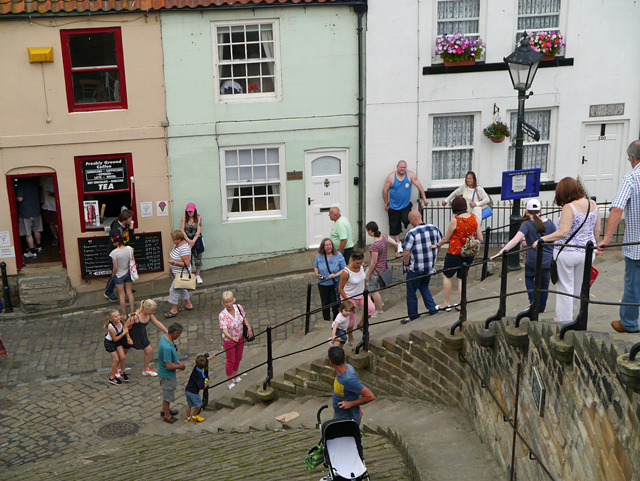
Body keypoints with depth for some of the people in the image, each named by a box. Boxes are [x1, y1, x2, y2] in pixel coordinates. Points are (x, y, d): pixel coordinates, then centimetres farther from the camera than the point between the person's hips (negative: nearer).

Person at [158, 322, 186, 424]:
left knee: (167, 392, 28)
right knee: (168, 394, 12)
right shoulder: (167, 348, -38)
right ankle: (167, 416, 31)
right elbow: (169, 366, -32)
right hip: (167, 375, -9)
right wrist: (180, 366, -16)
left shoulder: (164, 337, -8)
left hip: (165, 372, 9)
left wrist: (177, 361, 4)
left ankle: (165, 410, 48)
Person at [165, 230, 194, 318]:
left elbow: (187, 263, -28)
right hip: (177, 272, 10)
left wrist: (174, 262, -30)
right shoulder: (176, 244, 4)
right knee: (181, 288, 22)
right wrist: (172, 268, 18)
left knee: (174, 290, -4)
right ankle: (188, 305, 36)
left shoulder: (184, 249, -28)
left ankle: (174, 310, 8)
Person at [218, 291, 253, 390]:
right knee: (231, 360, 11)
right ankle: (229, 381, 32)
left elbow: (244, 318, 4)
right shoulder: (222, 315, -29)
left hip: (240, 338, 5)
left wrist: (249, 328, -8)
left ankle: (235, 376, 47)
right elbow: (224, 330, -37)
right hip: (229, 340, -5)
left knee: (238, 358, 23)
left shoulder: (238, 307, -15)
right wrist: (231, 337, -55)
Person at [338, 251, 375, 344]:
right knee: (351, 319, 3)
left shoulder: (361, 265, -11)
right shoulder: (346, 272, -30)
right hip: (349, 296, -6)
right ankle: (350, 338, 28)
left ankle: (361, 324, 12)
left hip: (361, 294, 6)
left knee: (371, 308, -14)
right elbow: (340, 288, -20)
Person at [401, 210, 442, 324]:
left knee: (411, 291, 10)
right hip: (430, 267, 6)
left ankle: (413, 315, 20)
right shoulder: (434, 228, -4)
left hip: (415, 269, -6)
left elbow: (406, 253, -21)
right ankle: (432, 308, 24)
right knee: (424, 287, 28)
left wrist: (407, 264, -4)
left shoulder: (411, 233, -22)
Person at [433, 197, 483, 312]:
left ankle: (447, 303, 15)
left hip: (455, 253, -5)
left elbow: (446, 239, -8)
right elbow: (480, 238, -1)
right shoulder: (474, 218, -4)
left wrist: (437, 245, 10)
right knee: (461, 278, 16)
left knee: (446, 276, 13)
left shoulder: (455, 220, -18)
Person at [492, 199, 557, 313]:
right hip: (548, 261, 3)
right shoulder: (549, 222, -1)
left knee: (529, 276, 27)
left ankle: (532, 300, 12)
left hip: (533, 261, -3)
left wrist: (500, 253, -28)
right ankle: (541, 308, 31)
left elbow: (515, 241, -25)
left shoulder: (527, 224, -14)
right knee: (544, 283, 20)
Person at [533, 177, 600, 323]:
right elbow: (597, 231, 10)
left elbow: (563, 232, -26)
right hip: (586, 252, 6)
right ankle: (571, 311, 43)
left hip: (567, 252, -6)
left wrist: (542, 239, -22)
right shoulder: (593, 205, 3)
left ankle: (564, 319, 17)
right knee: (578, 286, 23)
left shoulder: (569, 208, -18)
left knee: (565, 287, 8)